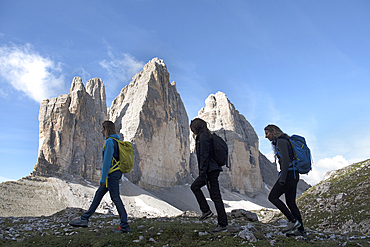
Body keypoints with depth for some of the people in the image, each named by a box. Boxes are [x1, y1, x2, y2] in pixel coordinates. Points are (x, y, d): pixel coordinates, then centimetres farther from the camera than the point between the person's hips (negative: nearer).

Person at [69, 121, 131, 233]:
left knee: (115, 198, -5)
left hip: (112, 174, -10)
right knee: (98, 194, 14)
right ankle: (84, 219, 22)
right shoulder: (116, 141, 16)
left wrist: (103, 178, -17)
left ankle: (125, 226, 0)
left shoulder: (110, 142, -15)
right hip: (116, 173, 10)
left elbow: (107, 161, -19)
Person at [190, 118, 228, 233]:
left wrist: (202, 173, -21)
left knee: (215, 196, -5)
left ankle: (223, 225, 2)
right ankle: (206, 211, 17)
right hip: (210, 170, 11)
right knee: (194, 186, 18)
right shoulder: (207, 136, 18)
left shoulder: (203, 137, -12)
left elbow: (204, 156, -20)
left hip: (211, 171, -11)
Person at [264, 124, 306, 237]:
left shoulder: (281, 141, -9)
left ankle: (293, 220, -7)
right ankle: (301, 230, 12)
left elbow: (286, 160, -19)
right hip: (293, 174, 10)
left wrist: (282, 178, -22)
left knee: (272, 197, -7)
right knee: (290, 202, 10)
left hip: (289, 173, -10)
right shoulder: (283, 141, 21)